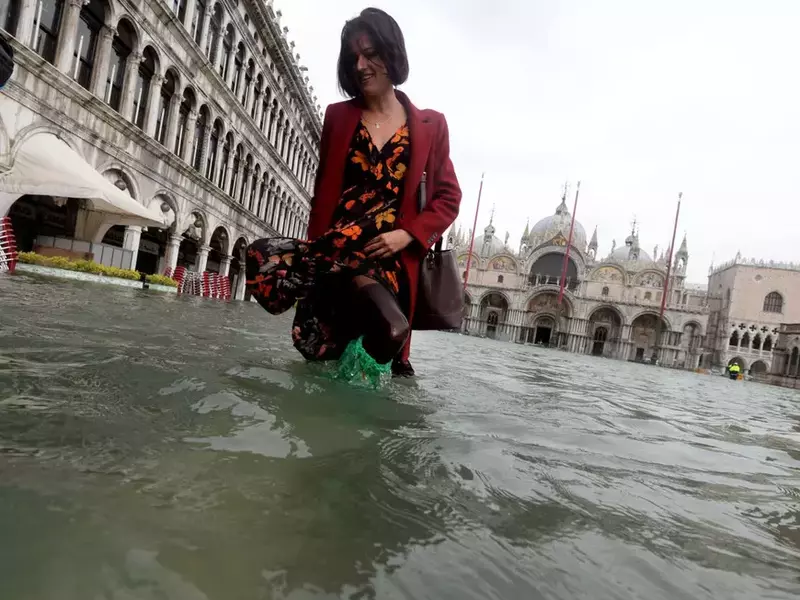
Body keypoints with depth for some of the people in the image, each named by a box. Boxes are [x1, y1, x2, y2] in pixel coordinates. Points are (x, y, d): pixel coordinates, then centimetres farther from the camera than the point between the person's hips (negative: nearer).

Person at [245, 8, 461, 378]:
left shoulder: (430, 126, 9)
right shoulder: (338, 116, 13)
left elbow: (448, 199, 8)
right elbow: (322, 192, 13)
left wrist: (407, 235, -9)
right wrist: (315, 249, 2)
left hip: (391, 259, -1)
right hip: (334, 253, 2)